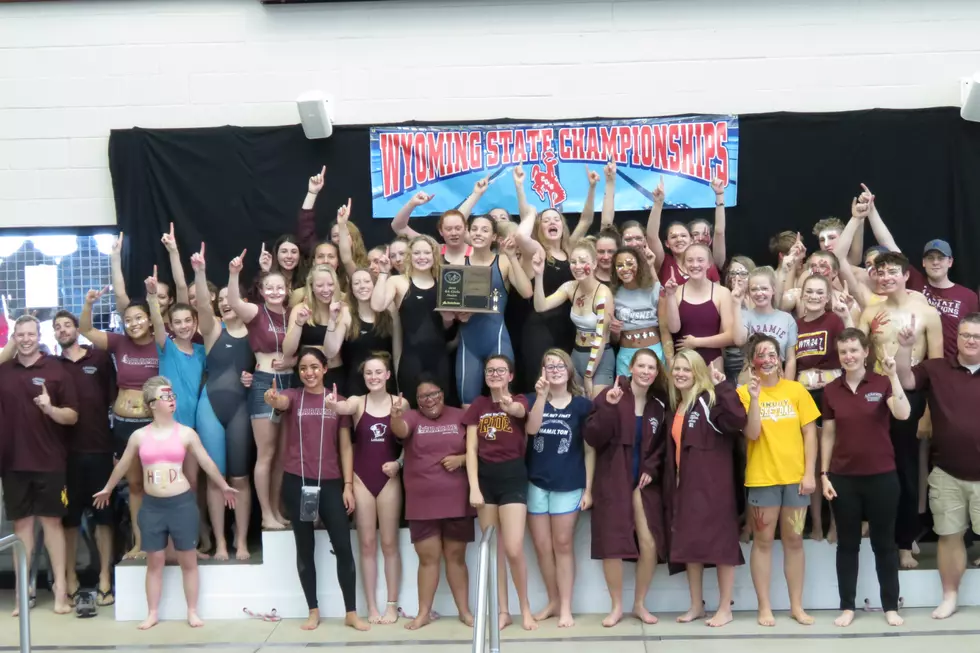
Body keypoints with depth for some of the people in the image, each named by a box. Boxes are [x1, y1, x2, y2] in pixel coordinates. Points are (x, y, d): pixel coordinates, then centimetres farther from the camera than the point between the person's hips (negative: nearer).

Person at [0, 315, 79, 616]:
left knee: (51, 521, 3)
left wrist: (50, 408, -21)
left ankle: (60, 589, 6)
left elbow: (73, 416, -4)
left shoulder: (56, 370, -3)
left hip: (49, 461, -2)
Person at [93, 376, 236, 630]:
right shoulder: (139, 436, 2)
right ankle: (152, 613, 19)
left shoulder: (186, 433, -2)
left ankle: (192, 612, 15)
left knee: (188, 560, 5)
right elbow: (123, 465, 16)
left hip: (182, 503, -1)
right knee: (154, 561, 8)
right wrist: (107, 490, 25)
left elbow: (206, 462, 5)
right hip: (152, 505, 1)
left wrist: (224, 487, 11)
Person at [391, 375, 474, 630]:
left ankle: (464, 611, 21)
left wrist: (462, 459, -13)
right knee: (428, 558, 6)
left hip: (456, 501, 1)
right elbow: (400, 430, -24)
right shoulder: (411, 417, 0)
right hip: (422, 504, 0)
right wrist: (396, 416, -46)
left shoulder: (460, 416, 2)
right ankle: (424, 613, 17)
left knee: (456, 557, 10)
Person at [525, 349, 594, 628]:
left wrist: (588, 488, -3)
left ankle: (566, 607, 10)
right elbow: (531, 428, -15)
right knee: (542, 546, 8)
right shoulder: (533, 400, 6)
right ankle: (553, 601, 24)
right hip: (536, 482, 2)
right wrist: (541, 395, -25)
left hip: (569, 484, -2)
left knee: (563, 545, 2)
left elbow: (589, 449, 1)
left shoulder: (582, 404, 0)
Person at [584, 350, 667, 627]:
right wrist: (608, 407, -25)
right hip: (612, 482, -3)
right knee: (612, 547, -1)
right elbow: (593, 438, -13)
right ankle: (616, 606, 19)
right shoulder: (611, 396, -5)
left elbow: (662, 445, 14)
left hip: (644, 482, 3)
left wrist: (651, 469, -1)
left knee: (650, 545, -3)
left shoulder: (659, 404, 6)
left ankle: (640, 604, 18)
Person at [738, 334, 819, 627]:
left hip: (795, 476, 2)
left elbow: (810, 433, 2)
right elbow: (752, 434, -11)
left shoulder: (796, 390, 2)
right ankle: (764, 607, 13)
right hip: (762, 477, -2)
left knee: (794, 540, 10)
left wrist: (810, 473, -4)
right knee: (763, 541, 6)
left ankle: (797, 605, 20)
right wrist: (754, 397, -21)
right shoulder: (744, 392, -3)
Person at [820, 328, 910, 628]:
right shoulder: (831, 390, 2)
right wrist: (824, 474, 2)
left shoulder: (882, 383, -4)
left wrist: (893, 375, -27)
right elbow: (827, 435, 6)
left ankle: (891, 606, 20)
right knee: (847, 543, 9)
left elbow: (903, 414, -22)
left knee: (884, 542, 9)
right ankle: (847, 606, 18)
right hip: (843, 478, 2)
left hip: (881, 476, -2)